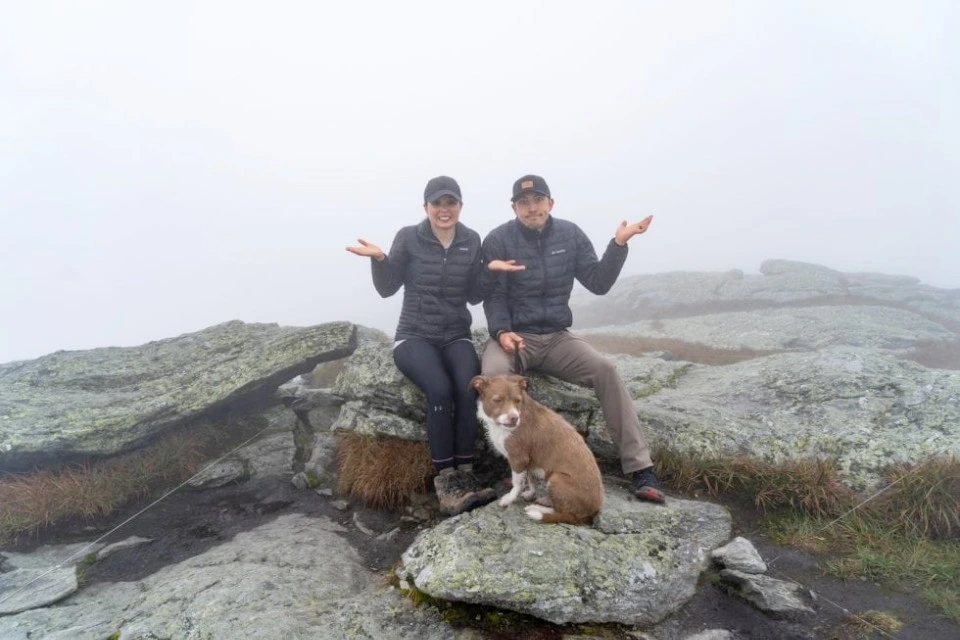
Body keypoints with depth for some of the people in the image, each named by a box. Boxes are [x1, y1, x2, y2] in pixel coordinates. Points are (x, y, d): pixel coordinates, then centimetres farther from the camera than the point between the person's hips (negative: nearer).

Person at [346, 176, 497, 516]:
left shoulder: (471, 241, 6)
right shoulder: (408, 237, -2)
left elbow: (474, 296, 6)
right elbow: (387, 288, -1)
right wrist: (379, 258, -18)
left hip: (456, 336, 3)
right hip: (414, 336, -2)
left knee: (468, 389, -29)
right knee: (440, 390, -31)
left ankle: (464, 473, -18)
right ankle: (445, 480, -20)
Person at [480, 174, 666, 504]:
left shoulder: (570, 234, 5)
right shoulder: (498, 240, -4)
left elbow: (598, 284, 1)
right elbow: (493, 296, -7)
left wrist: (618, 244, -11)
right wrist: (502, 331, -25)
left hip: (557, 337, 3)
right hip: (512, 336, -2)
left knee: (605, 369, -22)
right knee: (494, 372, -35)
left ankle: (640, 468, -18)